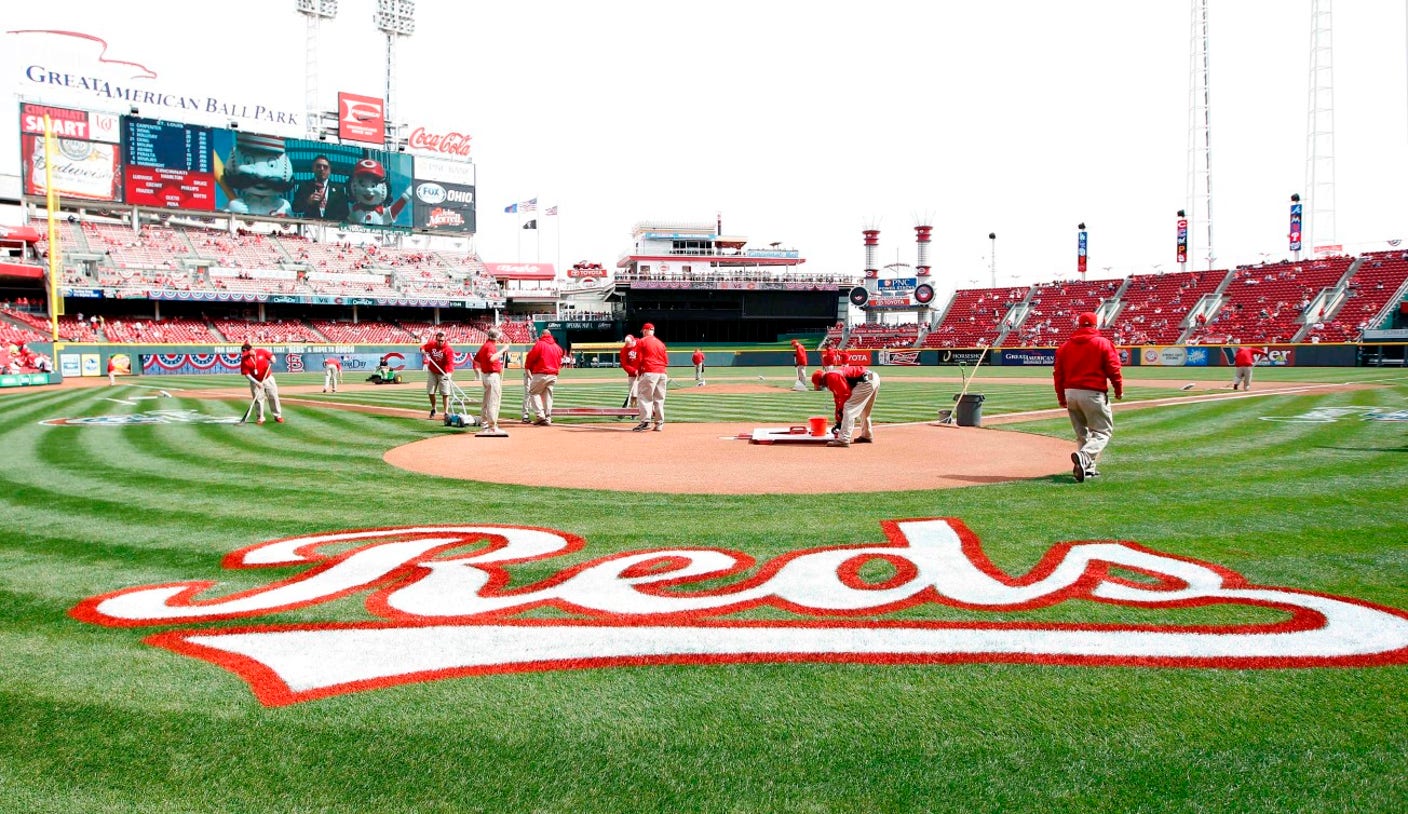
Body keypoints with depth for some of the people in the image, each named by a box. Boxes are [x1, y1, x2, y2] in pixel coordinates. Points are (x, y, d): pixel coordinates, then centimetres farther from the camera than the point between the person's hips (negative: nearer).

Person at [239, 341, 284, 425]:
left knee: (274, 397, 5)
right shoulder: (244, 359, -14)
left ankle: (278, 416, 17)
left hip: (268, 379, 1)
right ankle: (261, 418, 15)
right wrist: (256, 382, -23)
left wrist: (272, 360, -22)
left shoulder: (262, 351, -12)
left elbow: (271, 356, 4)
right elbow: (246, 374, -14)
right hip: (255, 381, -1)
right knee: (258, 399, 2)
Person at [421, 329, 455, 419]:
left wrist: (448, 373, -43)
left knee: (445, 393, -8)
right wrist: (423, 351, -16)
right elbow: (423, 347, 9)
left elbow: (450, 362, -29)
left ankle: (446, 413, -3)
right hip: (432, 372, 5)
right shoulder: (431, 344, -8)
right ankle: (433, 409, 32)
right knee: (430, 391, 11)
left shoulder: (449, 349, -22)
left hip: (443, 373, -4)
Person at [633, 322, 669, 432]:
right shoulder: (661, 343, 17)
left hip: (649, 372, -6)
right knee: (659, 398, 10)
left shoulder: (642, 342, 2)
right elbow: (666, 361, 15)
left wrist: (638, 370, 10)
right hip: (663, 373, 6)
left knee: (644, 396, -4)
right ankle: (659, 423, 9)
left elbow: (639, 359, -3)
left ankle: (646, 421, -16)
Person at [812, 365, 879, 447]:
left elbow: (846, 394, -15)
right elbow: (838, 400, 25)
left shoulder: (832, 377, -10)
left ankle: (843, 440, -12)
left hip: (866, 381, -11)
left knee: (849, 409, -10)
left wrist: (840, 410, -1)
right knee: (863, 412, 26)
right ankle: (866, 436, 40)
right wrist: (838, 421, 26)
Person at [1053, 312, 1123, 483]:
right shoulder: (1103, 343, -4)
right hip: (1093, 393, -5)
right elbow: (1113, 369, -6)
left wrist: (1061, 397, 18)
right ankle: (1083, 457, -26)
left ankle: (1087, 468, 15)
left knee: (1082, 433, 18)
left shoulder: (1065, 345, 8)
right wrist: (1119, 390, 8)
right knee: (1103, 431, 0)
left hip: (1070, 393, 5)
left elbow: (1058, 373, 9)